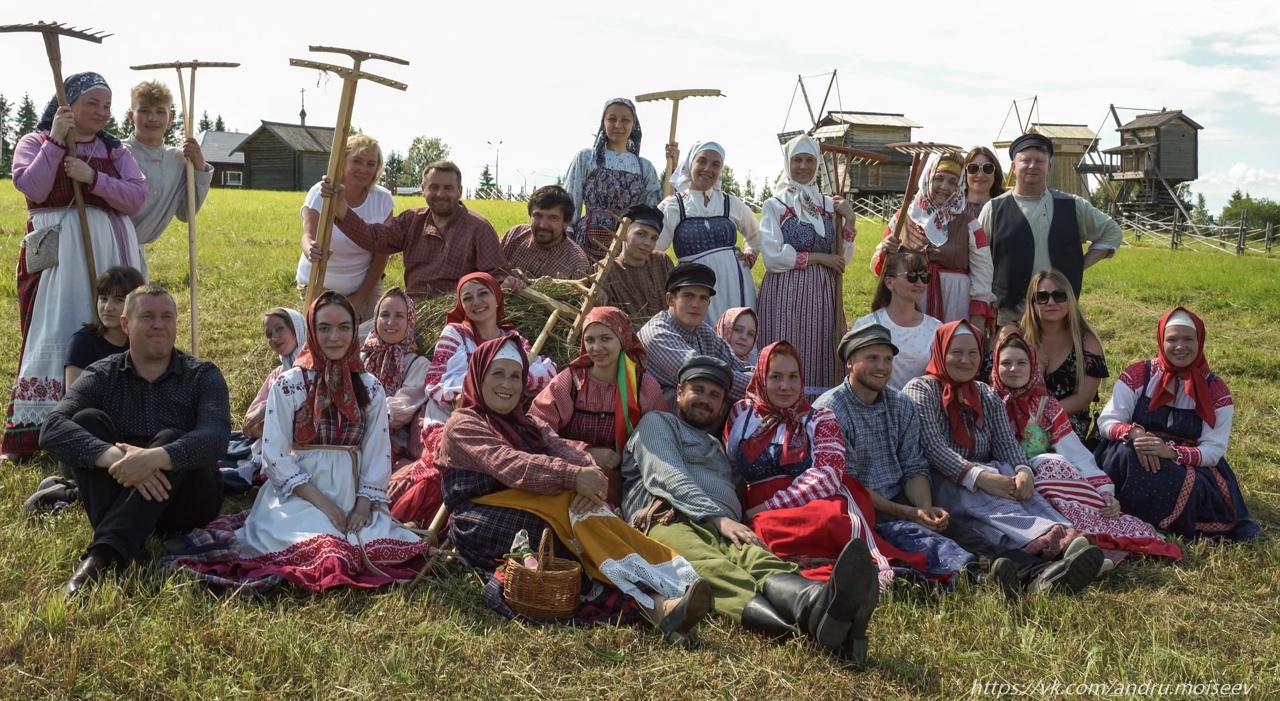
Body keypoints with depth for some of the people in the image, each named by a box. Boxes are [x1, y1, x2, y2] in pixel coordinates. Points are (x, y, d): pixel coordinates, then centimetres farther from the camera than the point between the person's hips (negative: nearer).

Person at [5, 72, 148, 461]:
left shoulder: (115, 150, 14)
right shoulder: (35, 142, 7)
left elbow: (137, 196, -1)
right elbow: (32, 187, -12)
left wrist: (92, 178, -13)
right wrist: (55, 140, -12)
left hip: (107, 254, 3)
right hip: (53, 255, -3)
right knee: (52, 336, -7)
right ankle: (31, 429, -3)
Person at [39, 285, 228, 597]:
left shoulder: (203, 376, -1)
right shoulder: (101, 376, 1)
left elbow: (216, 437, -21)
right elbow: (52, 429, -17)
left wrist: (156, 457, -40)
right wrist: (113, 457, -36)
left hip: (185, 500, -1)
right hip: (118, 494, 2)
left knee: (171, 440, -30)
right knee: (88, 420, -19)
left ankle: (103, 554, -42)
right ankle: (113, 538, -36)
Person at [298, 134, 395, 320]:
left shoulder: (382, 199, -6)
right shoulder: (319, 194, -12)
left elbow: (381, 254, -4)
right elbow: (308, 237, -23)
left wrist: (360, 300, -7)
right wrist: (311, 250, -49)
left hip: (365, 285, 2)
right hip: (320, 285, -2)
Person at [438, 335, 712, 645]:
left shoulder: (527, 426, 26)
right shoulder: (463, 424, 5)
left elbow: (569, 450, 3)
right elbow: (509, 465, -15)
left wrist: (591, 474, -21)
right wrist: (573, 477, -29)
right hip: (481, 527, -5)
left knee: (582, 505, -27)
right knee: (573, 505, -29)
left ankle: (660, 602, -50)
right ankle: (656, 600, -48)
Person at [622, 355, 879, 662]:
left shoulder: (718, 447, 42)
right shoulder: (657, 422, 24)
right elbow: (666, 477, 3)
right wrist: (718, 517, -12)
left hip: (724, 528, 5)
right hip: (670, 521, -5)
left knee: (758, 560, -35)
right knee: (713, 568, -41)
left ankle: (816, 603, -72)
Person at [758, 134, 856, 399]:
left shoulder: (829, 205, 11)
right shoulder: (775, 205, -1)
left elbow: (843, 258, 10)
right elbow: (773, 256, -10)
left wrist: (849, 220, -2)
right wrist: (819, 258, -8)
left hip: (822, 293, 4)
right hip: (785, 292, -4)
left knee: (819, 361, 4)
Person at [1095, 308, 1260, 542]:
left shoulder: (1215, 389, 0)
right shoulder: (1139, 374, 0)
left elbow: (1214, 450, -7)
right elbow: (1106, 421, -5)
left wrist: (1172, 452, -27)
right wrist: (1134, 432, -29)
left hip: (1190, 468, 0)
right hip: (1135, 461, 0)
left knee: (1192, 488, -36)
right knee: (1127, 453, -36)